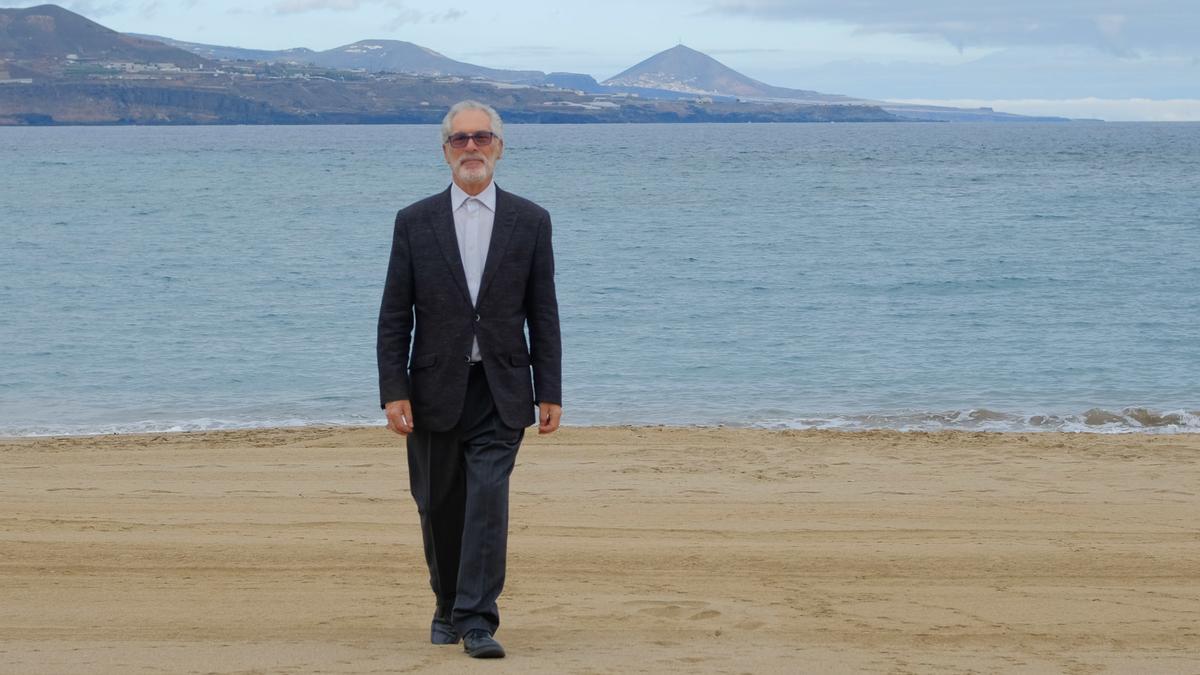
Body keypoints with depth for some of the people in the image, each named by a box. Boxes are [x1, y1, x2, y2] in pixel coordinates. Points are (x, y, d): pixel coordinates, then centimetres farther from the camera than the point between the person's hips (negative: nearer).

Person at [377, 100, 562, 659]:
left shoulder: (529, 221, 3)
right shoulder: (415, 222, 2)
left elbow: (543, 315, 4)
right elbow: (394, 317, 1)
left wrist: (550, 393, -1)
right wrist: (394, 393, -8)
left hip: (501, 392, -1)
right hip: (435, 391, 1)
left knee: (488, 500, -13)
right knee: (439, 508, 10)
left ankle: (477, 620, -11)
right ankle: (448, 608, 29)